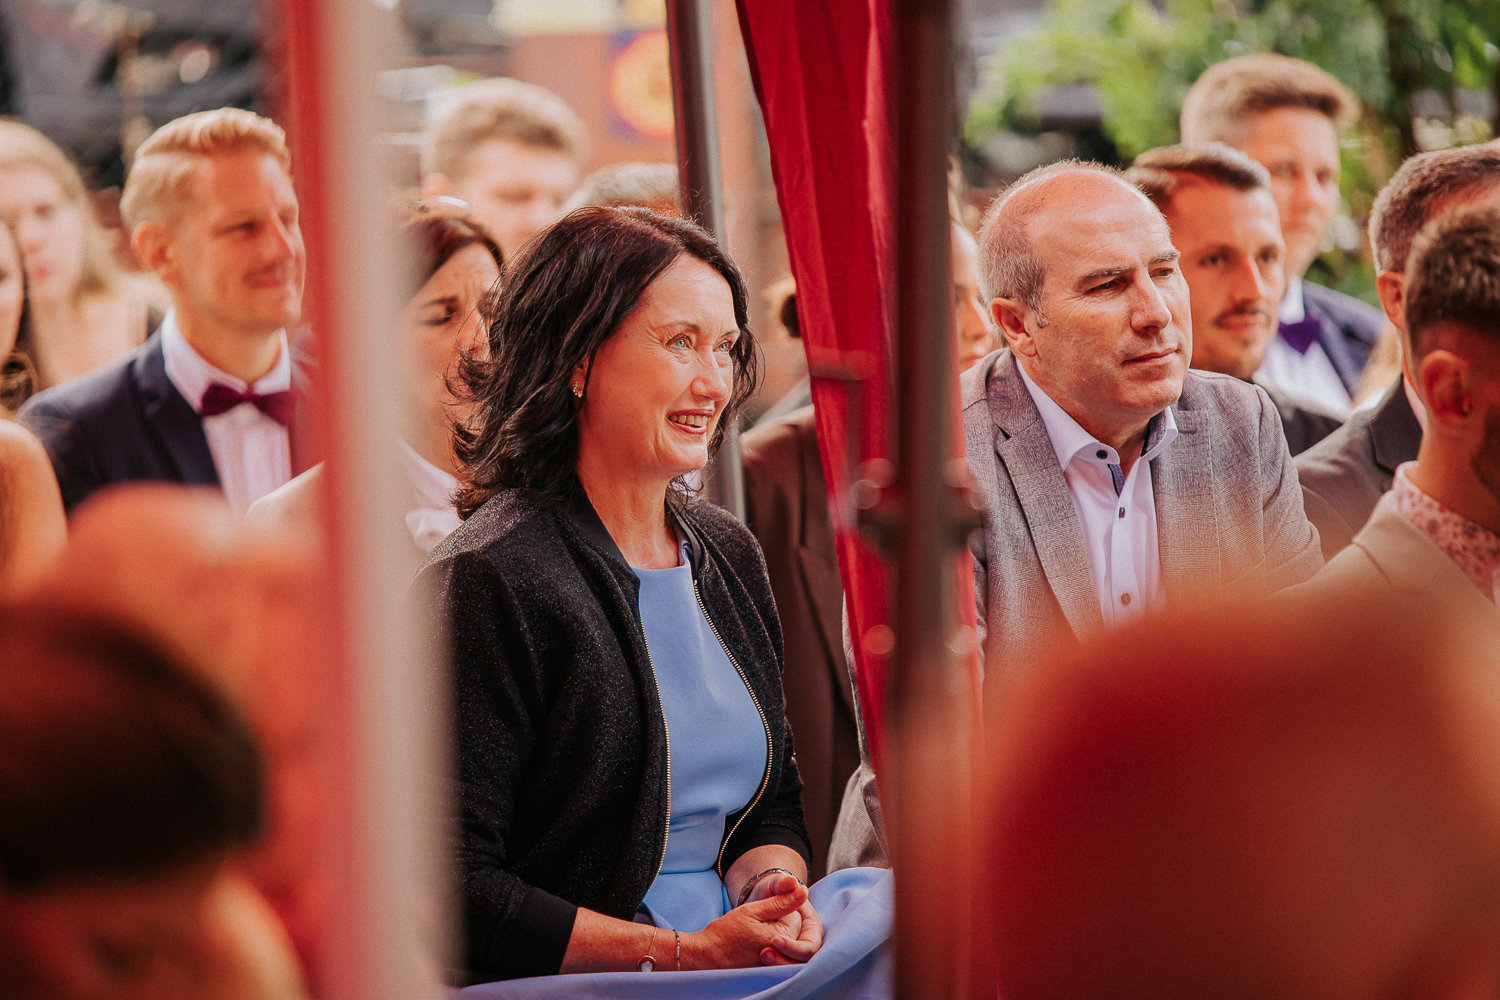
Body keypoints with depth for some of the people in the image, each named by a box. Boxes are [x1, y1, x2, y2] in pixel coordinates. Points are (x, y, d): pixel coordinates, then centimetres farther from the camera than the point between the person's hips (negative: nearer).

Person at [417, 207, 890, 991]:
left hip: (738, 968, 8)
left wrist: (774, 894, -3)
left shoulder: (728, 553, 14)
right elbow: (456, 888, -14)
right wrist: (681, 954, -18)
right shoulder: (488, 580, -11)